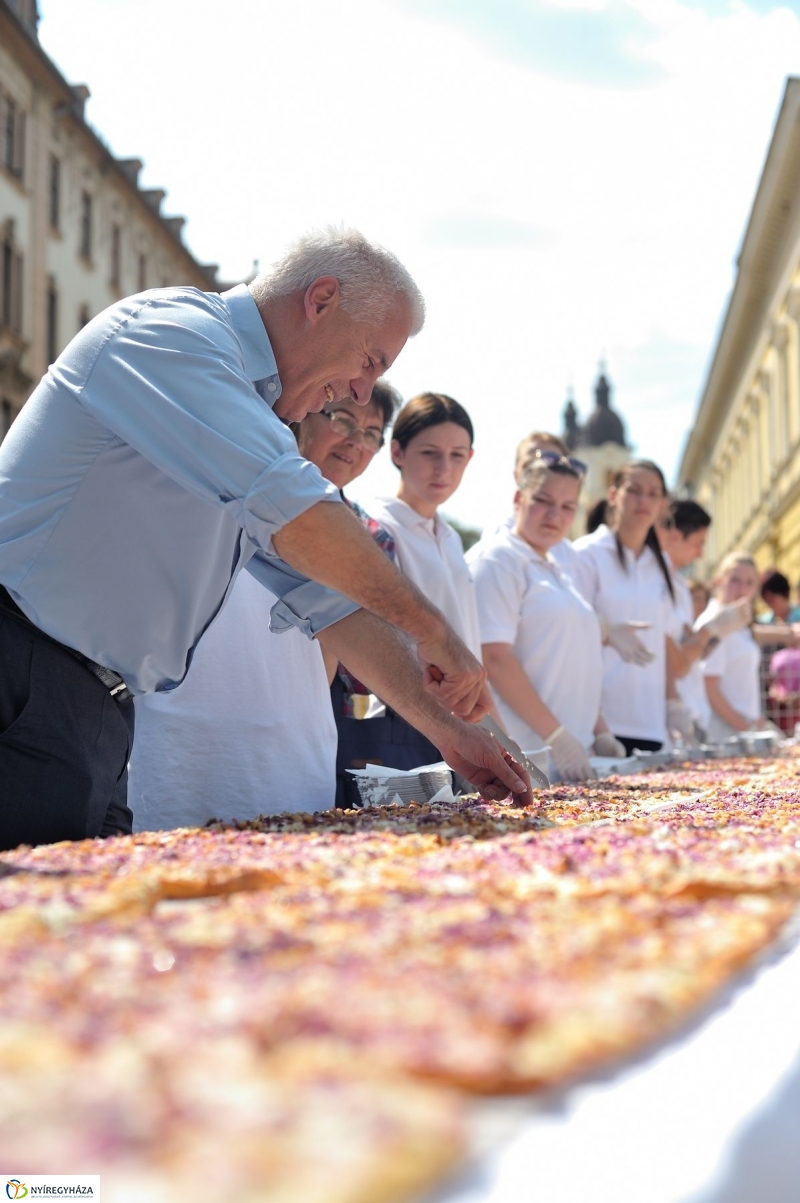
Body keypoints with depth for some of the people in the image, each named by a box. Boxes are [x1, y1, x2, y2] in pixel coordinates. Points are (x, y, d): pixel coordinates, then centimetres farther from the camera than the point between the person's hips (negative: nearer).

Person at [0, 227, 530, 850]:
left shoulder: (256, 416, 20)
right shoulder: (170, 330, -11)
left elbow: (329, 598, 19)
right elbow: (285, 504, -25)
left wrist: (447, 728, 12)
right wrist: (431, 628, -16)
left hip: (99, 707, 10)